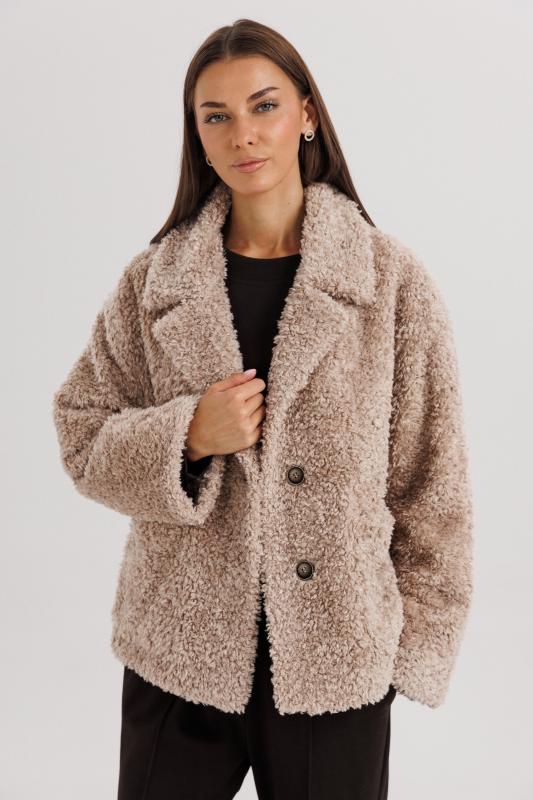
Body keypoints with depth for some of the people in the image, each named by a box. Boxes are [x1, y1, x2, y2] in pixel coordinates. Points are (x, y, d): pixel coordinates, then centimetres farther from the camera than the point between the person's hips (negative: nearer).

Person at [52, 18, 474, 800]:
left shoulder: (394, 281, -6)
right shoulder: (154, 279, 0)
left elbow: (431, 480, -2)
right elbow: (82, 433, 4)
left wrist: (419, 640, -1)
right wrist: (186, 435, -15)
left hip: (337, 660, -1)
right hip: (179, 648, 2)